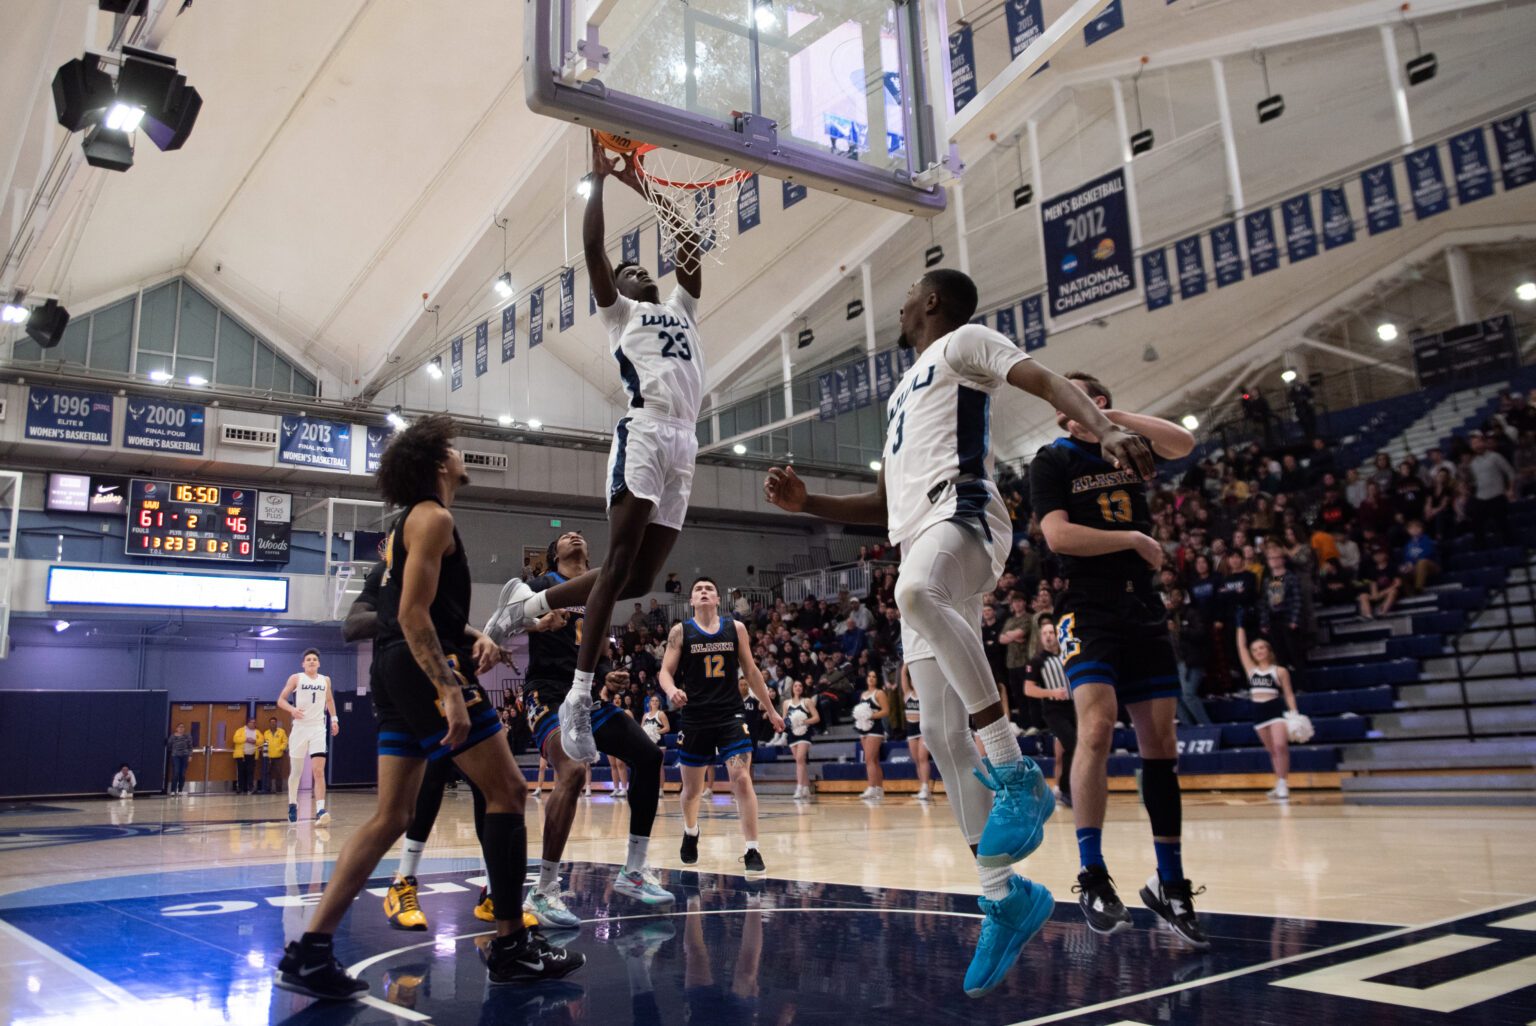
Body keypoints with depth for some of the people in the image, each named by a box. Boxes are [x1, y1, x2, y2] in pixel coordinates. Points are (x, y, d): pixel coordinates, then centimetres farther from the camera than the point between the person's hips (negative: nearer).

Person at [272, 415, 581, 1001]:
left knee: (391, 815, 9)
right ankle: (511, 946, 2)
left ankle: (310, 951, 8)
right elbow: (413, 614, -18)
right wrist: (450, 690, -25)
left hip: (397, 673, 10)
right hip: (425, 669, -10)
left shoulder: (408, 523, 22)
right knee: (506, 790, -4)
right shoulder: (433, 518, -8)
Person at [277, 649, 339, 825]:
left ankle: (320, 811, -19)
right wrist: (292, 709, -19)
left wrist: (334, 719, 14)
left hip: (318, 728, 1)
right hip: (300, 727, -1)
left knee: (319, 770, -12)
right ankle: (292, 804, 30)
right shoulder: (296, 678, 1)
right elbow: (281, 700, 0)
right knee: (296, 770, 8)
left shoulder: (325, 680, 10)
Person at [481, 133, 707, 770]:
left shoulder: (680, 310, 32)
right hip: (644, 434, -6)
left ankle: (528, 603, 22)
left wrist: (647, 192, 38)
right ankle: (579, 700, -11)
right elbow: (592, 247, 3)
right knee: (619, 563, -13)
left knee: (641, 579, 3)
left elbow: (691, 256, 36)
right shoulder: (619, 311, 15)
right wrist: (599, 179, 6)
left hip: (684, 443, 7)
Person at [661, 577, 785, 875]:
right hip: (694, 719, 0)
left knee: (742, 779, -15)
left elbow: (751, 671, 11)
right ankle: (690, 833, 43)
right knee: (692, 788, 13)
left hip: (731, 715, 0)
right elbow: (666, 671, -3)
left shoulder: (736, 628, 4)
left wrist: (771, 710, 12)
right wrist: (672, 690, -27)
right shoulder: (680, 632, 0)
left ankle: (752, 851, -9)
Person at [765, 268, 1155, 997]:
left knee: (917, 590, -42)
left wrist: (1106, 428, -27)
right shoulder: (903, 392, 33)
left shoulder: (963, 342, 12)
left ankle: (1017, 773, -35)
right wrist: (807, 504, 20)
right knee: (943, 734, 0)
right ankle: (1004, 895, 7)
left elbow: (1046, 381, -7)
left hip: (964, 515, -8)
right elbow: (883, 505, 35)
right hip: (921, 542, 8)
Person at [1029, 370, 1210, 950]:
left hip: (1145, 613, 4)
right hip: (1089, 612, -4)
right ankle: (1092, 877, -9)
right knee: (1096, 729, -20)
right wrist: (1135, 539, -6)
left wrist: (1114, 416, -5)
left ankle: (1170, 884, 14)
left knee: (1161, 743, 4)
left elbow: (1184, 443, -4)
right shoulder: (1052, 462, 3)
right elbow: (1058, 535, -10)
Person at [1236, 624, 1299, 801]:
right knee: (1272, 750, 9)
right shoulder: (1251, 669, 11)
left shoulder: (1280, 671, 3)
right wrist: (1240, 625, 9)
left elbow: (1289, 694, 2)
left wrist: (1294, 713, -9)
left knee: (1280, 745, -17)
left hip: (1277, 710, -4)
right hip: (1259, 712, 4)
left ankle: (1283, 784, -14)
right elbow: (1241, 646, 10)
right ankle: (1280, 785, 16)